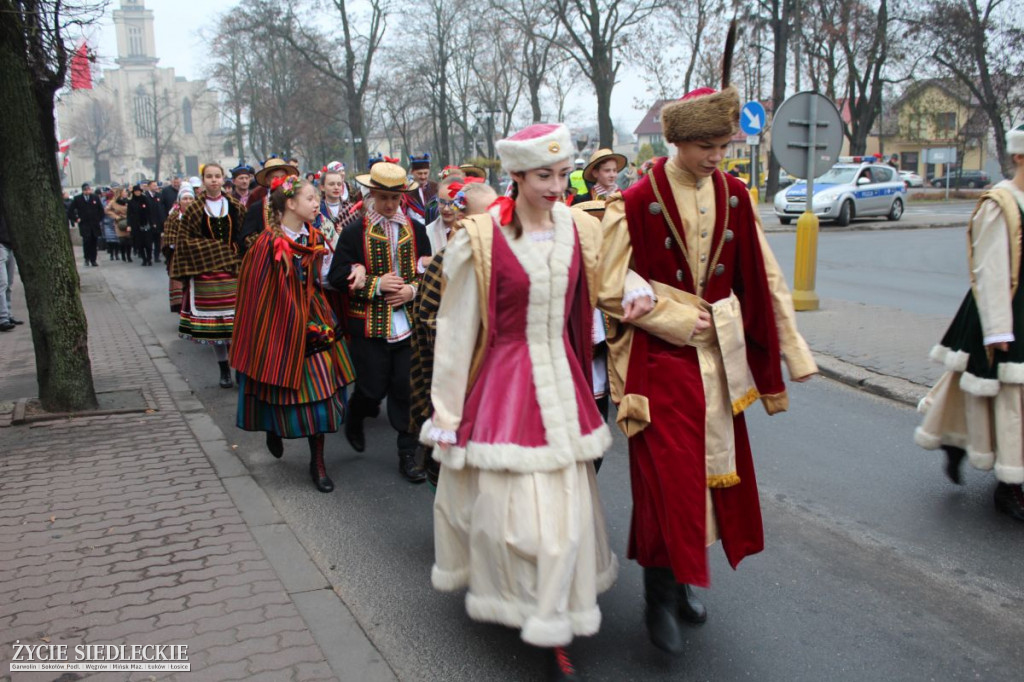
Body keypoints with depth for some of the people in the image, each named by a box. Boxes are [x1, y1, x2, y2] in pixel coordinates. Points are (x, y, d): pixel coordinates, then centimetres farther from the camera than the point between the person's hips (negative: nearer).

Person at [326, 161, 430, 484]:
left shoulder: (414, 229, 8)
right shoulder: (354, 231, -1)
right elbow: (338, 276, -4)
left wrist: (413, 289, -6)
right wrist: (376, 284, -15)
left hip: (408, 321, 2)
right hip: (369, 324, -2)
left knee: (407, 389, 2)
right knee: (374, 388, 3)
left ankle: (407, 455, 14)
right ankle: (354, 420, 38)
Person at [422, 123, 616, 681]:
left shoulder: (580, 231, 1)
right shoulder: (480, 239, -12)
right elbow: (456, 329, -7)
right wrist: (447, 409, -4)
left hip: (561, 380, 4)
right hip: (504, 381, -4)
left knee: (565, 504, 9)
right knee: (506, 501, 0)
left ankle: (555, 633, 24)